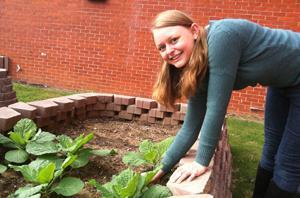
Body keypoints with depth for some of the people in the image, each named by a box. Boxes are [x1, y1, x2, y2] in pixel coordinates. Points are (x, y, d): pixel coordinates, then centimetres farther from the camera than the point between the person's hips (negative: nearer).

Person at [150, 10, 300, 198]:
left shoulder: (221, 37, -33)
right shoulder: (198, 70, -9)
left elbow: (216, 106, -32)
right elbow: (191, 126, -6)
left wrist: (202, 161, -23)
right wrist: (163, 168, -4)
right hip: (281, 83, 7)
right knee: (270, 154, 17)